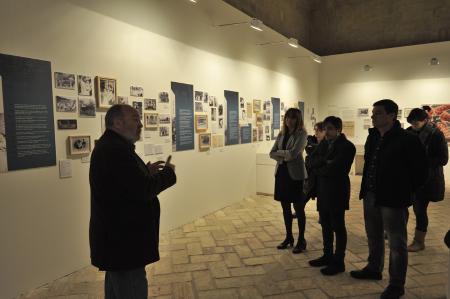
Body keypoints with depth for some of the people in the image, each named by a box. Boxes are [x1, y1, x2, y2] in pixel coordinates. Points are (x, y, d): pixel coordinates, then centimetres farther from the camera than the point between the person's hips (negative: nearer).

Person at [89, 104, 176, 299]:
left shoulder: (109, 146, 12)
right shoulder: (116, 150, -24)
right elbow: (143, 190, -27)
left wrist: (147, 172, 7)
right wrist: (168, 172, -11)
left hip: (115, 237, 11)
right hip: (123, 240, -11)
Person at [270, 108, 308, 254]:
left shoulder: (301, 134, -8)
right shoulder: (281, 134, 10)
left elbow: (293, 153, -19)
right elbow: (272, 153, 5)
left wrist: (280, 152, -5)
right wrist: (284, 157, -11)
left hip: (295, 174, -6)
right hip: (281, 172, 6)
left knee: (298, 208, 4)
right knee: (285, 207, 14)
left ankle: (301, 240, 17)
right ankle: (289, 237, 28)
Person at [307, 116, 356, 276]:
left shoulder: (347, 146, -13)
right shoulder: (324, 144, 10)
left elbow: (333, 169, -22)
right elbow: (310, 161, 0)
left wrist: (317, 170, -6)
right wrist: (324, 161, -18)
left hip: (337, 192, -7)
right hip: (323, 190, 7)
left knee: (338, 227, 5)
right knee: (325, 225, 16)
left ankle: (338, 262, 17)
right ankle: (327, 256, 31)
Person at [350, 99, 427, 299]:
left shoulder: (407, 140, -15)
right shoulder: (372, 137, 7)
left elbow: (421, 170, -9)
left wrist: (405, 191, -4)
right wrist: (367, 189, 12)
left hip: (393, 200, -7)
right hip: (370, 196, 7)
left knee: (396, 244, 6)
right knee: (374, 237, 22)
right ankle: (374, 269, 41)